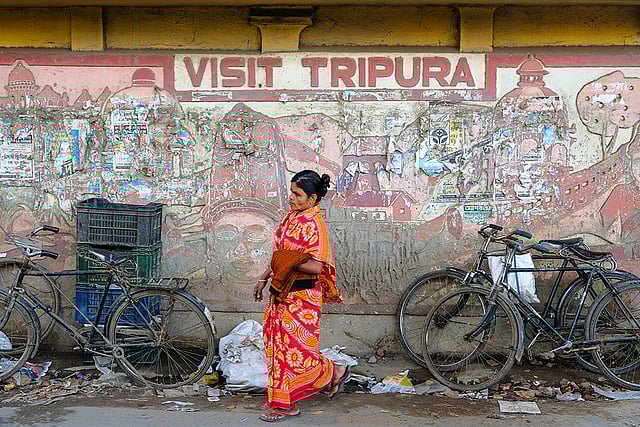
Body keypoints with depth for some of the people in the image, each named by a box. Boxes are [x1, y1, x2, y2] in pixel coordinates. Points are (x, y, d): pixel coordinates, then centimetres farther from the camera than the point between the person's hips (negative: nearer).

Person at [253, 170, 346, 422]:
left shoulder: (313, 225, -17)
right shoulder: (291, 218, 10)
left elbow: (317, 267, -23)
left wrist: (290, 261, -26)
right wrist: (265, 278, 21)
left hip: (301, 297, -9)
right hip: (281, 294, 9)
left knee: (295, 348, -1)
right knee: (279, 345, 11)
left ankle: (333, 372, 24)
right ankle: (284, 404, 20)